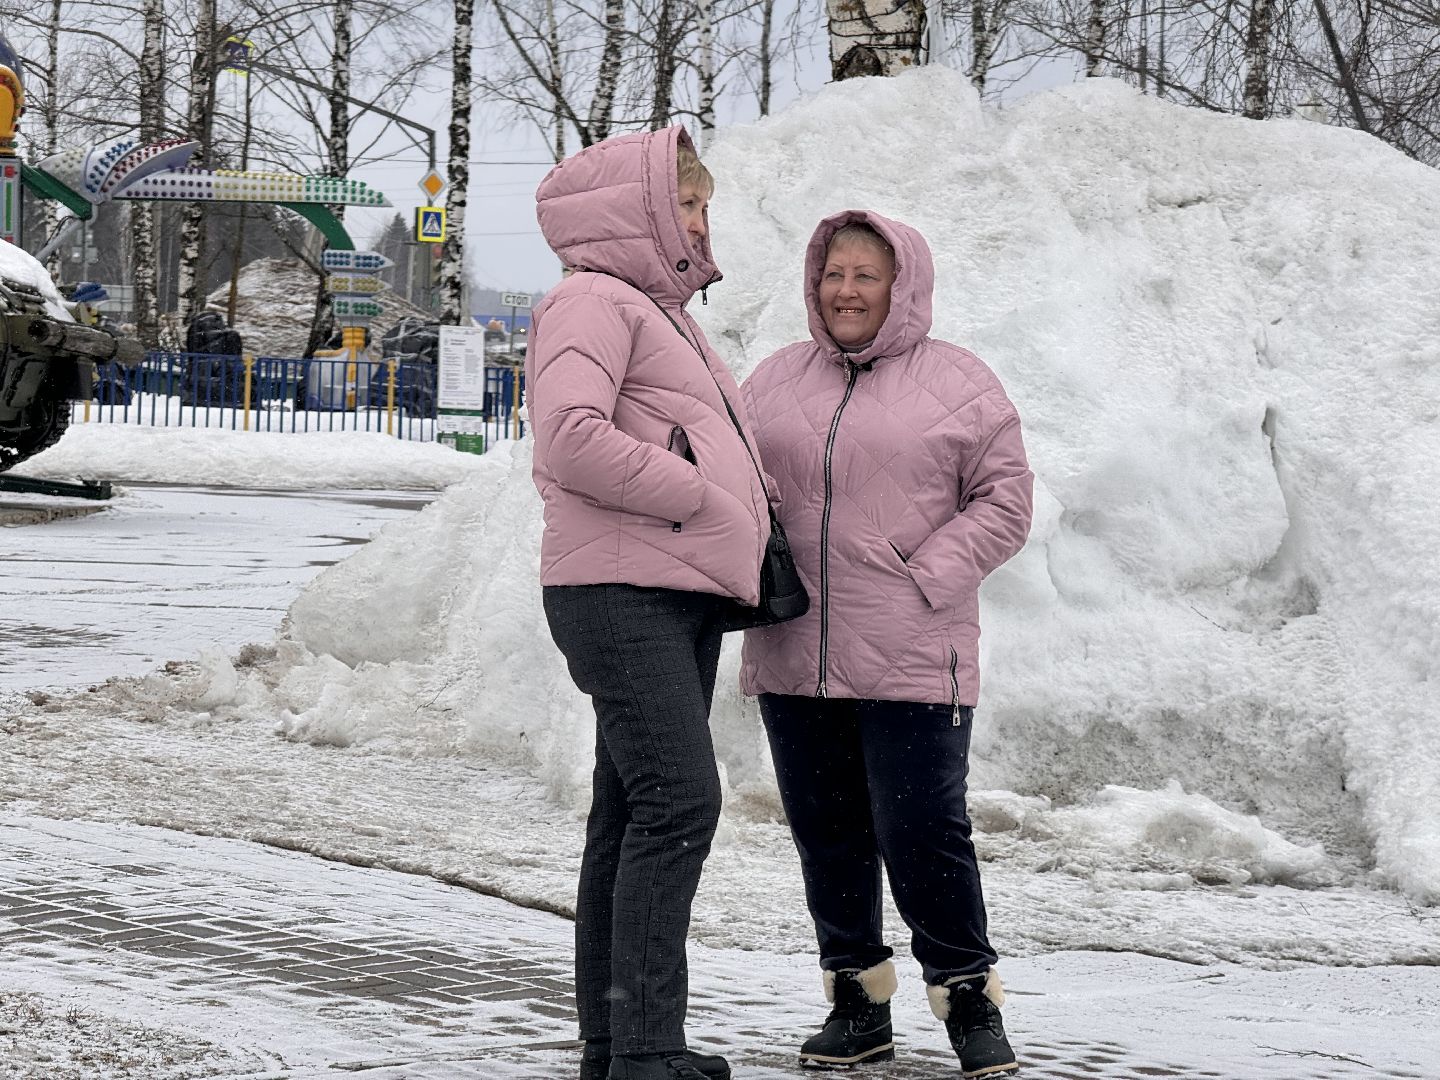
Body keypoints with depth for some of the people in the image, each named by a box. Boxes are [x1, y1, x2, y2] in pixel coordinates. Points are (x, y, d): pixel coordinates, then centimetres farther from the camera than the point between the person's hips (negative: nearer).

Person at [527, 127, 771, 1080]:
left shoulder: (662, 315, 24)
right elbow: (572, 437, -22)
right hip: (618, 591, -10)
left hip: (682, 594, 10)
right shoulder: (593, 303, -8)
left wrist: (752, 525, 12)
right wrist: (701, 497, -16)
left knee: (635, 813, 11)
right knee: (678, 798, -19)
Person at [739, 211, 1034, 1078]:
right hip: (794, 659, 4)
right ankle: (858, 999, 19)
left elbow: (1003, 502, -1)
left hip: (912, 661, -4)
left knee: (923, 831, -7)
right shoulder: (776, 381, 14)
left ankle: (970, 997, 7)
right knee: (827, 834, 8)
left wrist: (927, 578, -12)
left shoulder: (959, 386, 2)